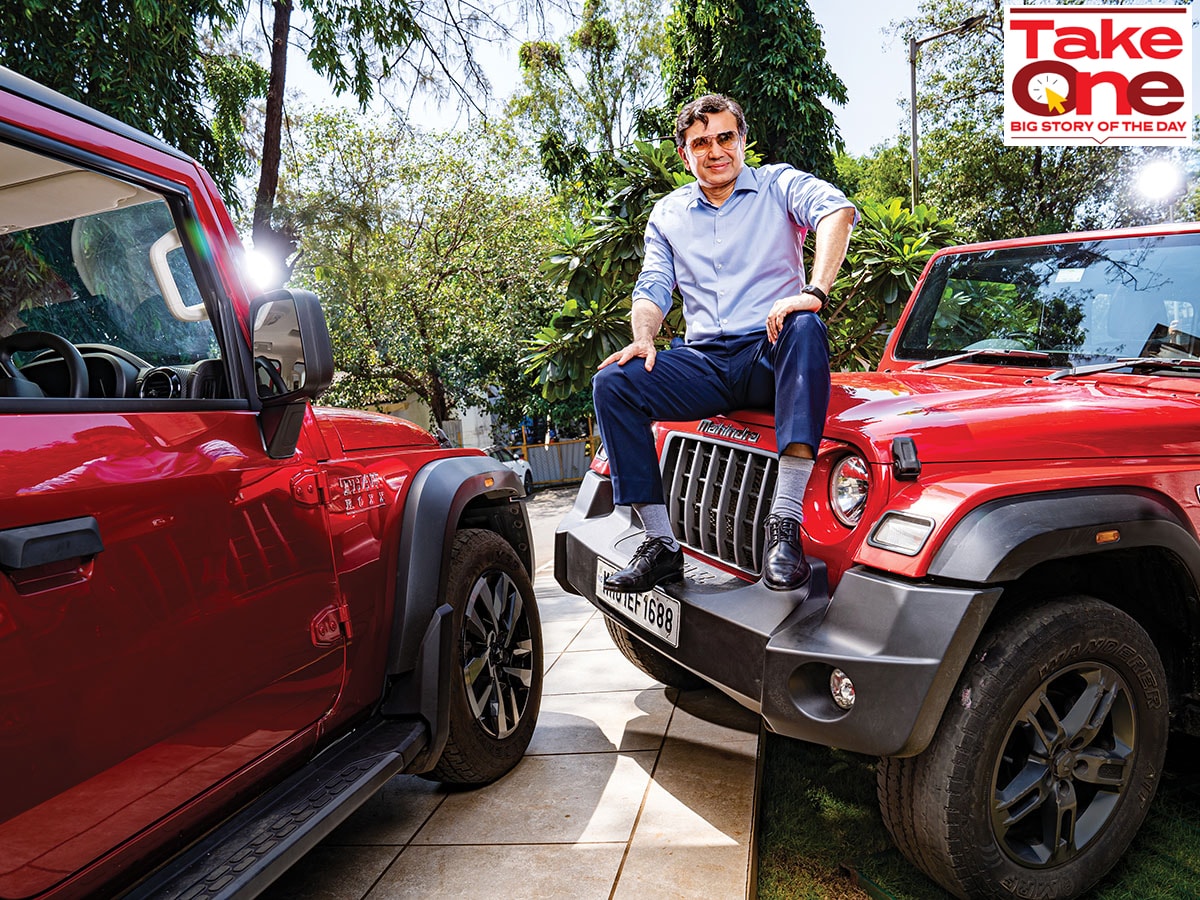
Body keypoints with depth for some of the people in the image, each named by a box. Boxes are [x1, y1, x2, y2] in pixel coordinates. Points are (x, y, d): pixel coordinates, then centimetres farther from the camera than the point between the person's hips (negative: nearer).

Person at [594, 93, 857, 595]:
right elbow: (653, 287, 14)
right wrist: (643, 338, -10)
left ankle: (785, 525, -43)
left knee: (805, 328, -38)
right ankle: (661, 545, -21)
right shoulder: (667, 214, 21)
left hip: (771, 356, -3)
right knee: (613, 384, -21)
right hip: (705, 364, 3)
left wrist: (814, 291, -32)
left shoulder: (779, 185, 8)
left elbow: (837, 209, -13)